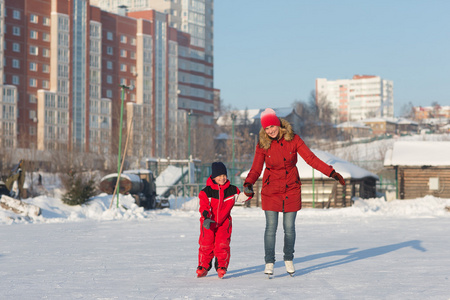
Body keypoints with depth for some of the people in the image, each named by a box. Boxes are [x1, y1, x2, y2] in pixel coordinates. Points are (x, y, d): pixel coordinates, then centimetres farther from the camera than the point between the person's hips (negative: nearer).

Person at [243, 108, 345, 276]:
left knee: (289, 227, 7)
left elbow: (311, 158, -7)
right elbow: (256, 169, -7)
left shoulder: (293, 139, -7)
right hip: (271, 191, -1)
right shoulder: (263, 145, -7)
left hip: (291, 190, 1)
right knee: (271, 227, -2)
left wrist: (331, 173, -15)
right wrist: (248, 184, -27)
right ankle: (269, 263, 9)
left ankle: (289, 259, 26)